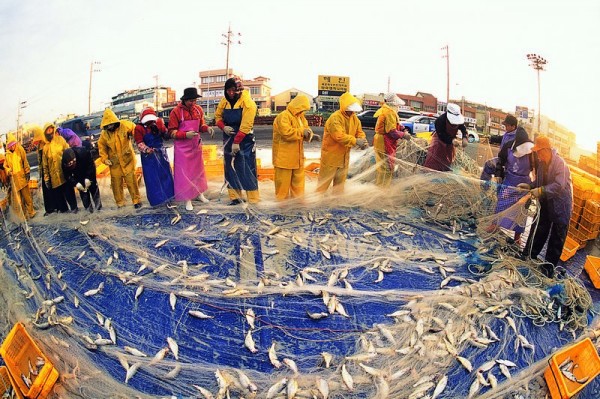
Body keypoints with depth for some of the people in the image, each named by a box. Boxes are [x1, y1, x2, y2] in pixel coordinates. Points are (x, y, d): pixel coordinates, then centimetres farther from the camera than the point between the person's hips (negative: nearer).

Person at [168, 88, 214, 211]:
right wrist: (186, 134, -27)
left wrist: (207, 128, -11)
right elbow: (171, 132, -12)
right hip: (182, 148, -5)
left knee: (198, 169, 17)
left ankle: (200, 193, 34)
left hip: (196, 145, 5)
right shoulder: (176, 112, -15)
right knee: (184, 173, 1)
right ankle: (187, 199, 13)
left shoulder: (198, 109, 0)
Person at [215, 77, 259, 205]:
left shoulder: (248, 103, -16)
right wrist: (223, 127, -7)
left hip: (245, 141, -6)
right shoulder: (224, 101, 2)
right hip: (228, 140, 6)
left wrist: (237, 142, -23)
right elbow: (217, 116, 14)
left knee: (247, 169, -4)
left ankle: (253, 199, 4)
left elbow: (245, 125, -22)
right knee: (230, 168, 8)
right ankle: (235, 197, 18)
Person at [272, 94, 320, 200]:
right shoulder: (283, 116, -18)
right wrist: (302, 131, -21)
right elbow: (287, 133, -29)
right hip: (284, 157, -9)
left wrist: (311, 135, -6)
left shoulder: (300, 116, 12)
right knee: (283, 181, 2)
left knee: (298, 179, 16)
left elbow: (305, 129, 16)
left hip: (297, 156, 9)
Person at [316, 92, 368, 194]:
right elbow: (339, 136, -32)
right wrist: (355, 141, -32)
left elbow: (359, 131, 6)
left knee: (340, 181, 18)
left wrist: (362, 140, -17)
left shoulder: (354, 118, 3)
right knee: (324, 181, 1)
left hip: (344, 155, 8)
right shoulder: (335, 118, -23)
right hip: (331, 154, -8)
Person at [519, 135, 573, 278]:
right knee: (539, 231, 19)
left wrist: (541, 190, -34)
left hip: (561, 205, -7)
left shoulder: (560, 163, -24)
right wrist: (529, 186, -6)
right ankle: (529, 256, 34)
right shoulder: (541, 163, -1)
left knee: (557, 238, 5)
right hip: (546, 203, 7)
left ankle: (549, 266, 14)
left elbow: (559, 186, -32)